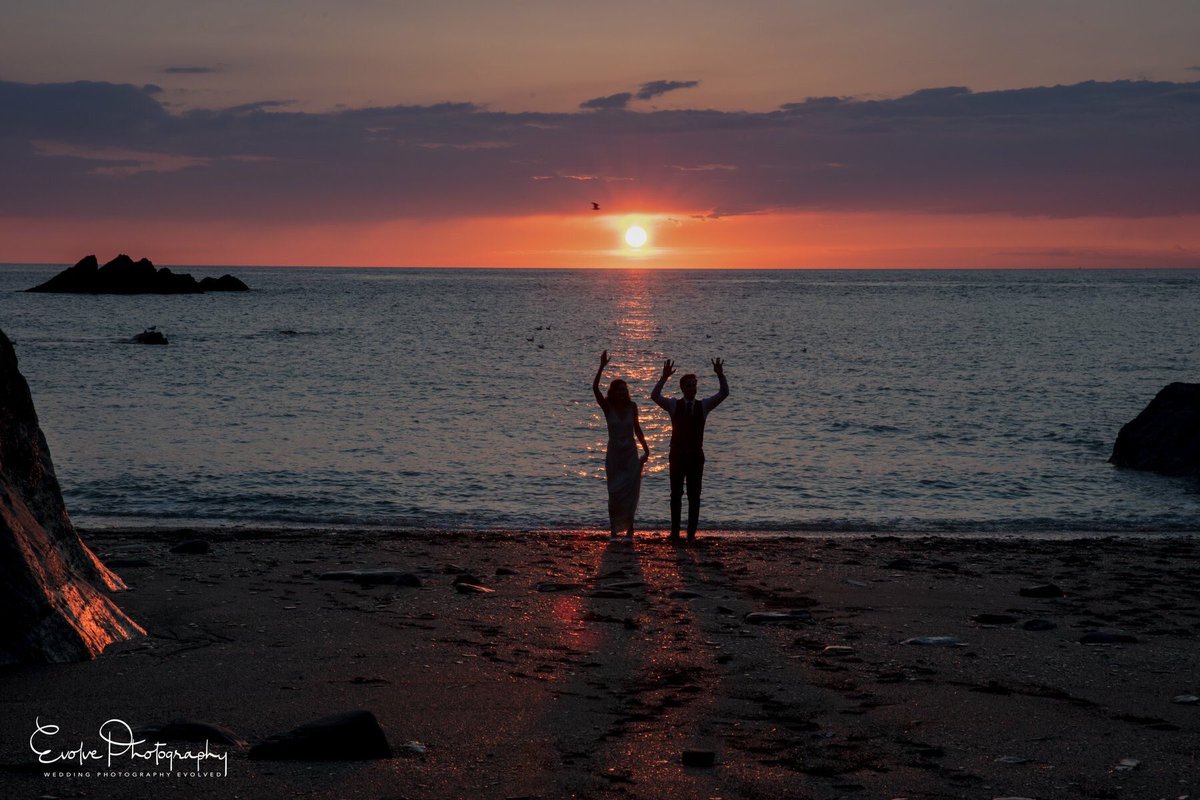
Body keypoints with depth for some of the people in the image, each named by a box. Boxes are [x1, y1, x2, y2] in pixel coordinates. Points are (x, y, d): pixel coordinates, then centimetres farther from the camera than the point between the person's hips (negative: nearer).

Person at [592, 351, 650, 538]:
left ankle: (629, 527, 8)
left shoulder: (632, 407, -1)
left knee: (630, 493, 0)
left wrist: (646, 449, 9)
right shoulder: (607, 408, -7)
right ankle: (614, 529, 11)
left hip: (631, 454, 1)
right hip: (614, 455, -1)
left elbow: (637, 429, 10)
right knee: (615, 493, 1)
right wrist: (602, 367, -29)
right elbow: (595, 388, -21)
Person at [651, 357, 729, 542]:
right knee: (676, 494, 4)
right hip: (677, 455, -1)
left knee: (694, 495, 2)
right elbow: (655, 396, -14)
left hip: (696, 455, 1)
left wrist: (720, 375, -20)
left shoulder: (703, 405, 4)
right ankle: (675, 532, 8)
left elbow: (724, 393, -5)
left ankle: (691, 533, 5)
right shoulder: (674, 404, 1)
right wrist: (664, 377, -25)